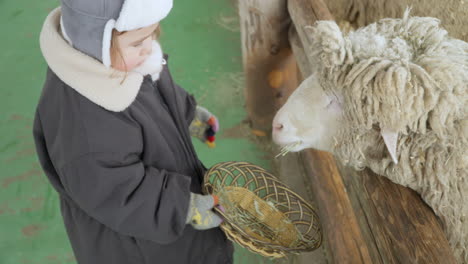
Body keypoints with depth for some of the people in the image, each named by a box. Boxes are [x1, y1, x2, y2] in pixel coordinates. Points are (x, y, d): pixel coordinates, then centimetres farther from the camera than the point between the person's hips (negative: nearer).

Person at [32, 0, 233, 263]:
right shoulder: (81, 121, -42)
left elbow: (150, 85, 5)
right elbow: (114, 193, -30)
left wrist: (187, 112, 14)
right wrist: (182, 207, -26)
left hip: (153, 171, 8)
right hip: (125, 222, -8)